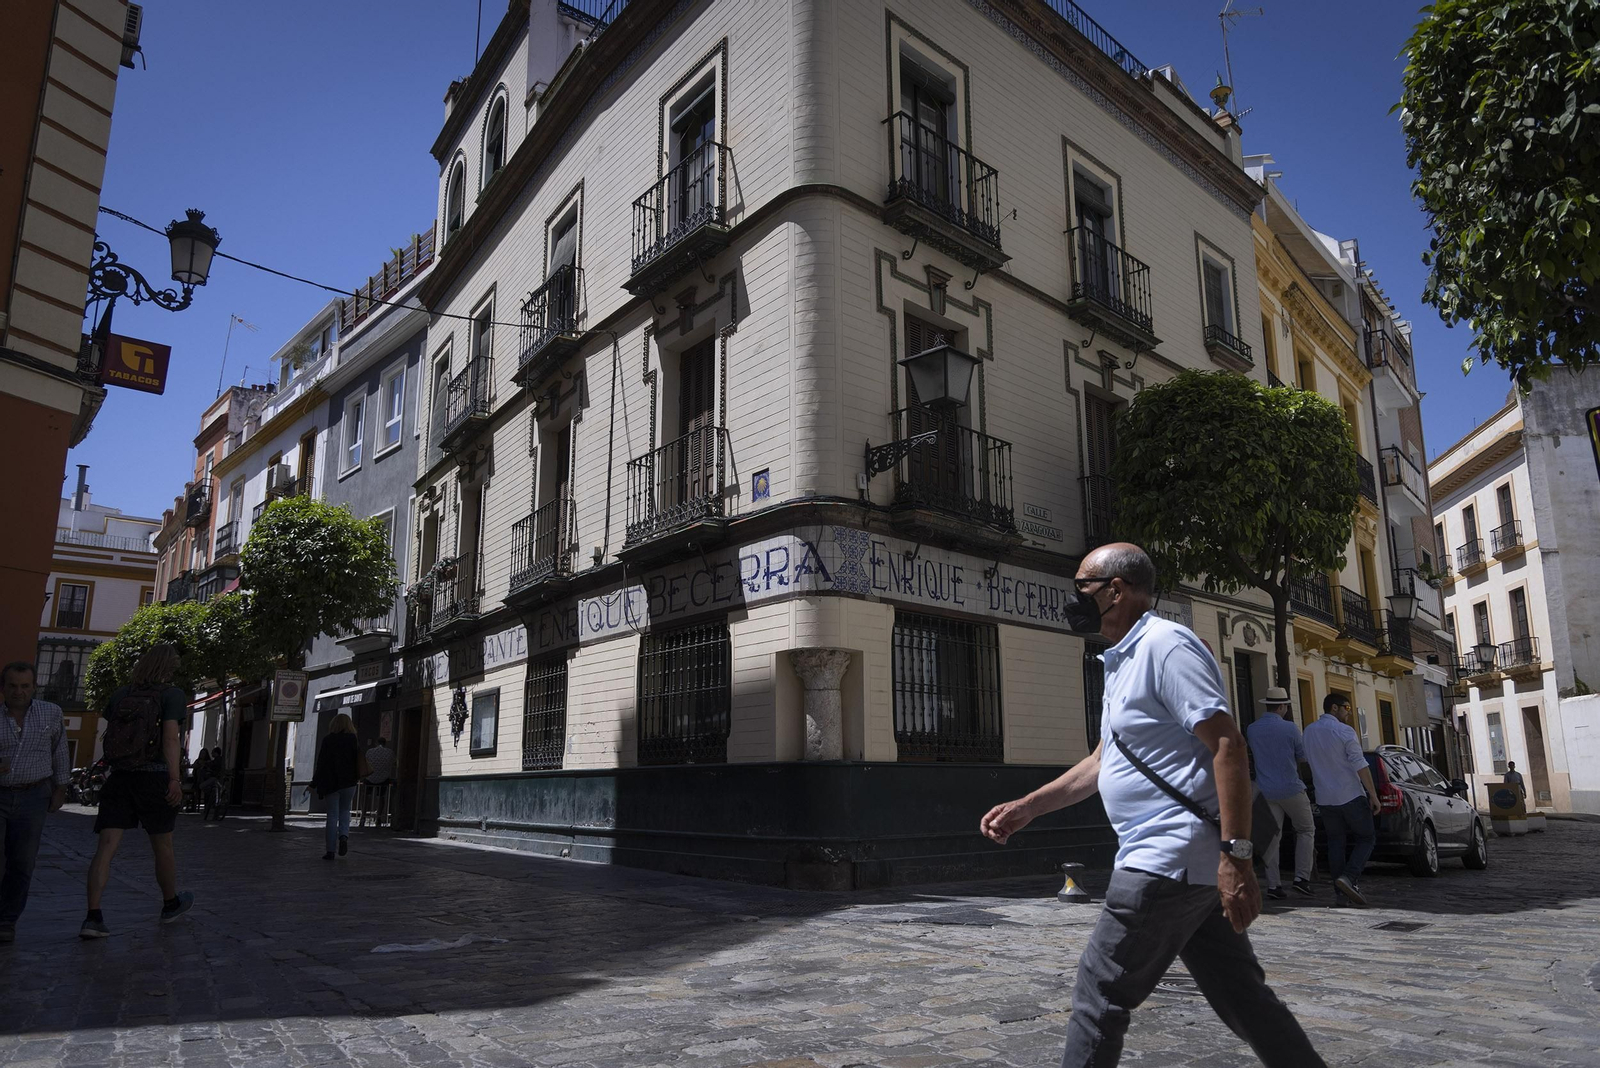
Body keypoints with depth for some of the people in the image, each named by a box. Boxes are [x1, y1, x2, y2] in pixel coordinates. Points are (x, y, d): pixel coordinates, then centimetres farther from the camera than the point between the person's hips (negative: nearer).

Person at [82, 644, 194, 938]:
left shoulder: (120, 693, 9)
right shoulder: (172, 695, -6)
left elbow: (104, 727, 11)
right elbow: (170, 738, -15)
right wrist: (175, 779, -17)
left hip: (119, 778, 4)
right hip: (154, 777, -4)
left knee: (106, 847, 1)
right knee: (162, 846, 12)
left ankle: (93, 916, -10)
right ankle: (171, 904, 29)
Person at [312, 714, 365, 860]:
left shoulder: (328, 740, -4)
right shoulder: (354, 740, 0)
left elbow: (321, 763, -5)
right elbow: (359, 763, -1)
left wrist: (315, 783, 2)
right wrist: (357, 779, 11)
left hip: (331, 782, -1)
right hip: (349, 782, 1)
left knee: (332, 815, 3)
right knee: (345, 811, 18)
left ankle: (330, 851, 3)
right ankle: (344, 835, -8)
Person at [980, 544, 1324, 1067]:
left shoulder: (1165, 644, -13)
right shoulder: (1124, 662, 18)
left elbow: (1228, 746, -20)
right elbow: (1103, 762, 24)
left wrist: (1235, 856, -25)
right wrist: (1028, 807, 19)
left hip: (1166, 862, -10)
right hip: (1195, 866, 10)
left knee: (1099, 994, 0)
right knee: (1241, 997, 13)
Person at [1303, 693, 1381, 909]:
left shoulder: (1309, 732, 9)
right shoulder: (1345, 731, -10)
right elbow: (1360, 765, -14)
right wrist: (1373, 795, -11)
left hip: (1325, 799, 5)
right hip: (1350, 796, -5)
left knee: (1336, 843, 9)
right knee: (1367, 838, 8)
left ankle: (1340, 894, 6)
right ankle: (1349, 877, -10)